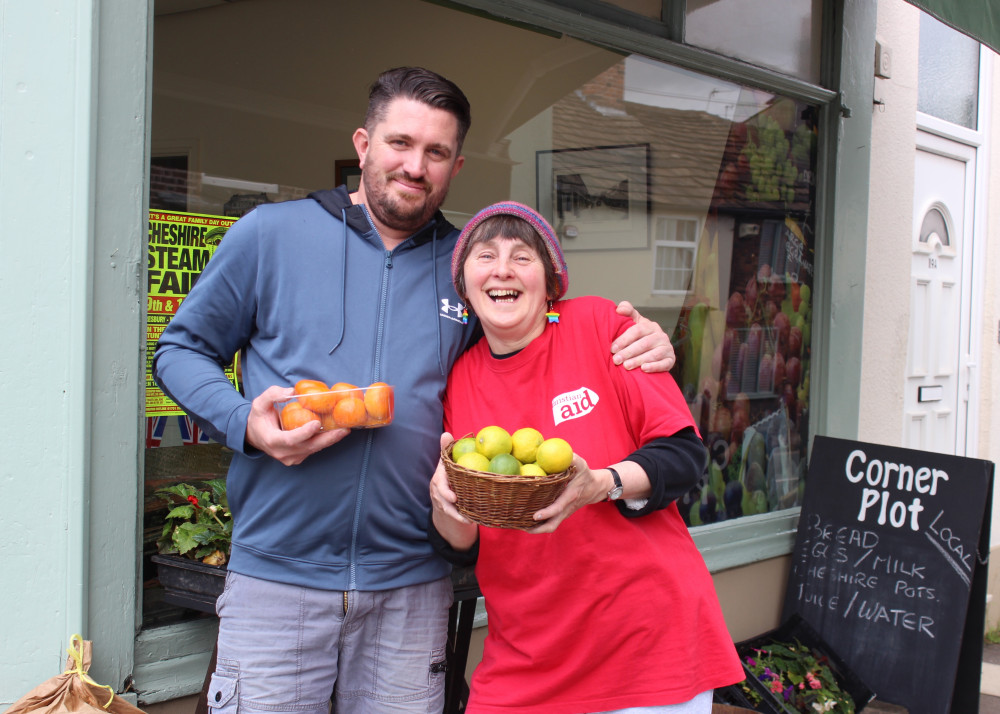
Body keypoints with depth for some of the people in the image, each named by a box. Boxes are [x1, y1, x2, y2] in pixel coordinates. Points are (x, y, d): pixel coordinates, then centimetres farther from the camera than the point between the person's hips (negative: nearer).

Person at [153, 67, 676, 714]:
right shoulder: (270, 234, 1)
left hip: (412, 584, 2)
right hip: (276, 573, -1)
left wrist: (636, 347, -2)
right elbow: (181, 350, 7)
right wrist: (245, 424, -13)